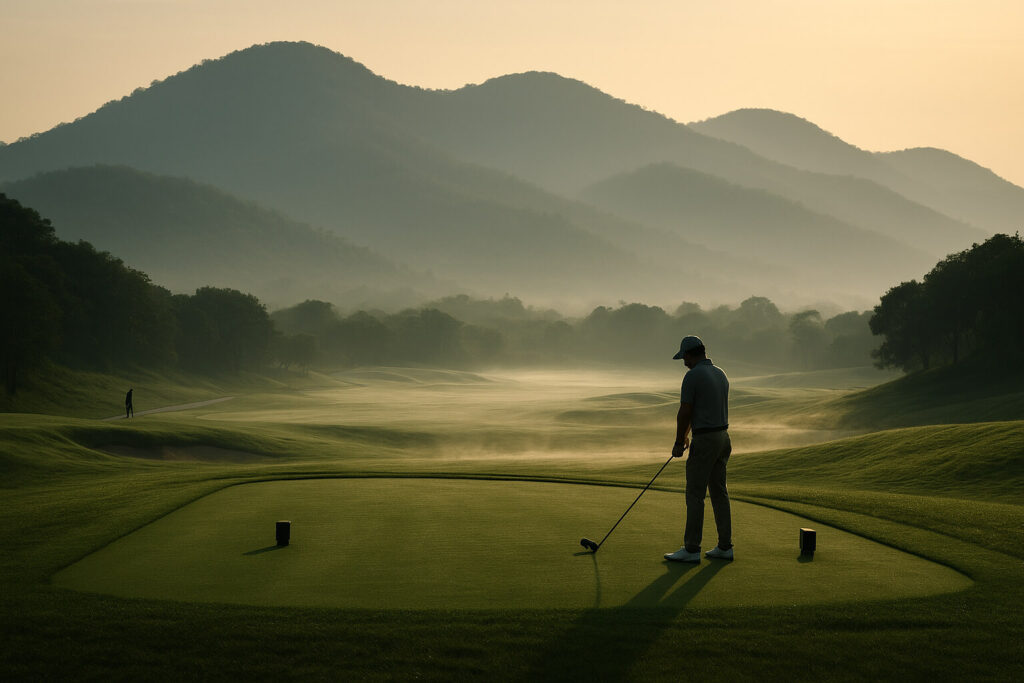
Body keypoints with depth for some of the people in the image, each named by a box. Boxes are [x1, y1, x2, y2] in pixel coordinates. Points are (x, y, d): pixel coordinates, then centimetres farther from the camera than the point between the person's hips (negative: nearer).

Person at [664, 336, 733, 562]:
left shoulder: (692, 376, -14)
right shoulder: (720, 374, 13)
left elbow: (684, 413, -14)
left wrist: (678, 443, -2)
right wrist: (687, 434, 26)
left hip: (705, 441, -9)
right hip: (723, 437, 9)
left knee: (695, 495, -4)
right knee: (719, 492, 11)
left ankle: (691, 549, -3)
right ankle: (725, 546, 13)